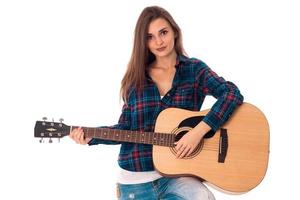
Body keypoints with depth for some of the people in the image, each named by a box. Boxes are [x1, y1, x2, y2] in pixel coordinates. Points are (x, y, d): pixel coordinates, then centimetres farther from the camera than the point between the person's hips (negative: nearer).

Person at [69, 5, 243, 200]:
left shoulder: (194, 69, 0)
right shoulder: (135, 78, 6)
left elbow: (232, 94, -14)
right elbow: (126, 128, 9)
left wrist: (198, 132, -24)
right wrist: (92, 136, -7)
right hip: (135, 179, 2)